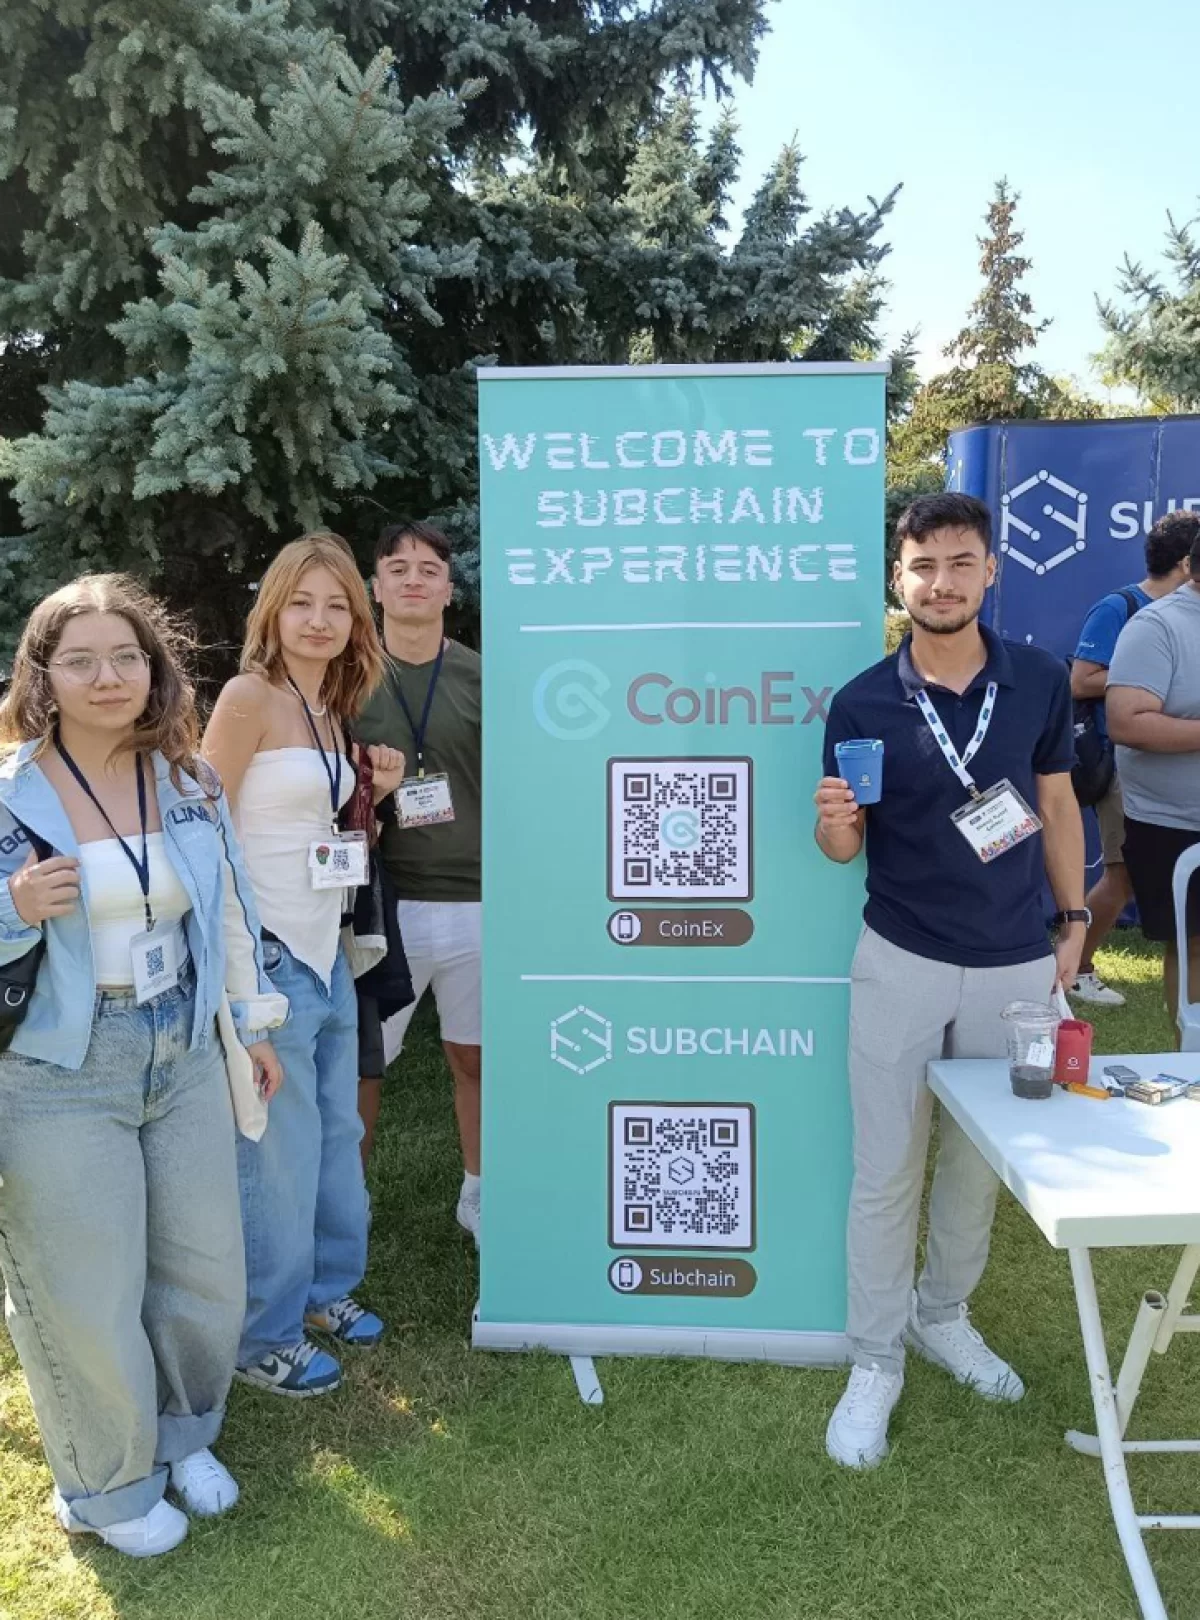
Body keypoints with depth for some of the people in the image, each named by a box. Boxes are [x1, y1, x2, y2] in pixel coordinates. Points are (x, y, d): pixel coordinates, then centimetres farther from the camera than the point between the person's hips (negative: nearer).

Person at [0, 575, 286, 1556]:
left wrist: (256, 1020, 17)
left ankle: (184, 1439, 43)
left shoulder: (188, 781, 2)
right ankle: (109, 1487, 36)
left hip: (185, 1062, 5)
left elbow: (227, 905, 13)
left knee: (206, 1272, 14)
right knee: (89, 1295, 8)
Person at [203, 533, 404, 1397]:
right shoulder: (250, 695, -13)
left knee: (337, 1135, 19)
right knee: (280, 1155, 3)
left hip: (327, 952, 8)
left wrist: (376, 793, 1)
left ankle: (325, 1285, 38)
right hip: (266, 960, -8)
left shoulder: (331, 709, 11)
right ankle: (263, 1336, 21)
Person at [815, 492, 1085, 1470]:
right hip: (901, 965, -2)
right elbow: (847, 849, -3)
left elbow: (1057, 805, 8)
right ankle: (875, 1362, 22)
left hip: (1015, 966, 2)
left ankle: (943, 1318, 39)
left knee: (980, 1161, 17)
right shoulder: (864, 703, -8)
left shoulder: (1040, 681, -3)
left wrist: (1073, 922, 8)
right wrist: (833, 825, -26)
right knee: (886, 1169, 5)